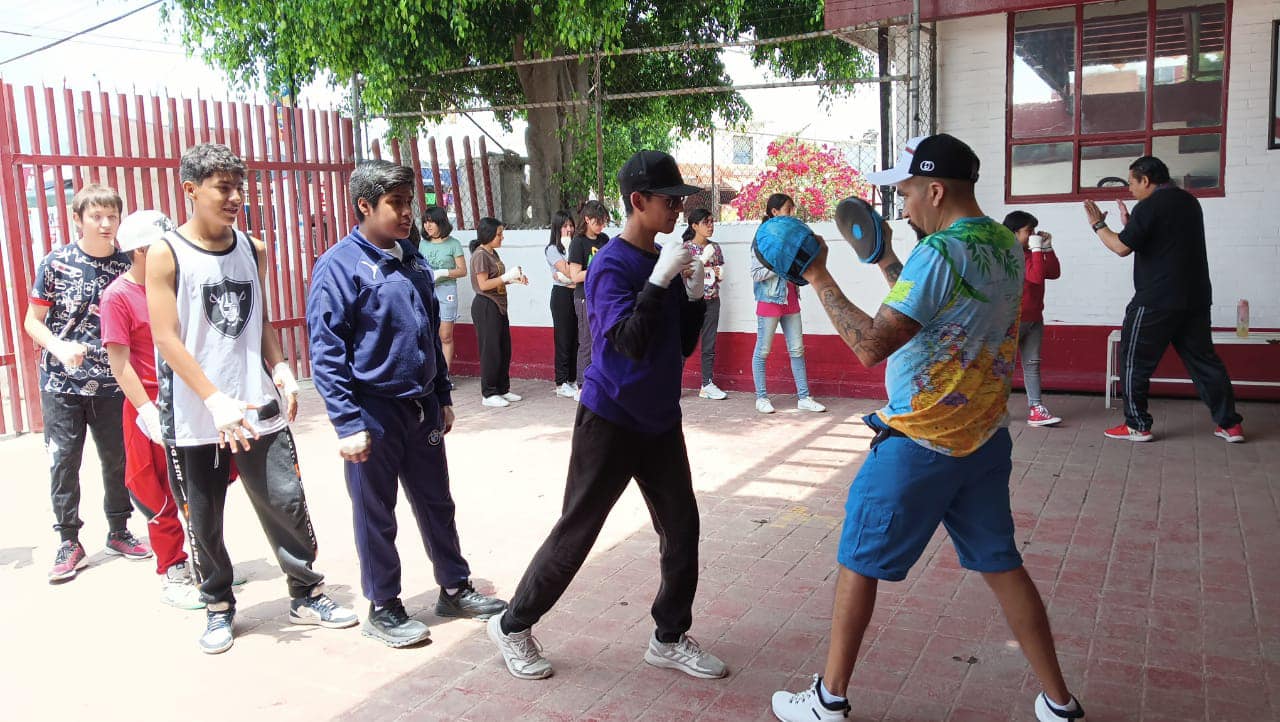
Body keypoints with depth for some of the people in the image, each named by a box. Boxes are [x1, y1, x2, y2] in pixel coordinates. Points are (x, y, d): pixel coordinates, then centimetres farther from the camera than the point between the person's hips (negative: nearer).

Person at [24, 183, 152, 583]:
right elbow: (33, 321, 0)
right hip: (62, 383, -1)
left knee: (118, 459, 9)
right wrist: (60, 348, -18)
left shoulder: (127, 266, -1)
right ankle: (69, 543, 15)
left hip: (111, 382, 2)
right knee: (64, 462, 2)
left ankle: (118, 532, 26)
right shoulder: (56, 263, -5)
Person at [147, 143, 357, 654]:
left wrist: (280, 368, -1)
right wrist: (216, 401, -20)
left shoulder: (253, 250, 8)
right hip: (194, 417, -3)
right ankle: (218, 607, 28)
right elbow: (167, 340, -11)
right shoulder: (166, 255, -6)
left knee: (287, 503, 3)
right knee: (204, 519, 9)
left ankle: (307, 595, 20)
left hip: (258, 408, 3)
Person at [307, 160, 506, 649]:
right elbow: (326, 353, -16)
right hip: (374, 413, -6)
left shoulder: (414, 261, 8)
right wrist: (347, 424, -19)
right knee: (376, 516, 8)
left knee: (437, 504, 17)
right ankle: (383, 609, 23)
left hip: (422, 408, 6)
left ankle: (455, 589, 32)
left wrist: (443, 397, 17)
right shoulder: (340, 265, -13)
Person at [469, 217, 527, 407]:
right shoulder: (480, 255, -13)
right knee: (491, 350, -5)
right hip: (485, 306, -9)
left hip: (499, 305, 9)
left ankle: (503, 389, 21)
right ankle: (489, 394, 3)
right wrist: (507, 276, -16)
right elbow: (483, 284, -19)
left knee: (504, 349, 12)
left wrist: (514, 278, 4)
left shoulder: (493, 253, 15)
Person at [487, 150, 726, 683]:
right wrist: (659, 280, -27)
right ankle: (513, 625, 21)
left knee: (682, 528, 8)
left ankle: (670, 638, 24)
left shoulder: (665, 262, 7)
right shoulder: (612, 265, -15)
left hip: (661, 421, 7)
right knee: (576, 532, 2)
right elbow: (630, 342, -27)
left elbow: (683, 345, 9)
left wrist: (694, 295, -5)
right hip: (610, 422, -7)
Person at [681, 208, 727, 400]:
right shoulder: (686, 247, -5)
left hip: (712, 300, 5)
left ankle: (707, 385, 14)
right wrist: (702, 259, -18)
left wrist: (720, 274, -4)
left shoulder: (715, 247, 10)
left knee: (709, 345, 8)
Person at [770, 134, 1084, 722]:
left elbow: (872, 345, -24)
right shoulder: (1006, 246, 7)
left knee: (859, 562, 7)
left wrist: (818, 277, -17)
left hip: (918, 446, -8)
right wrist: (885, 260, 17)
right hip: (985, 438, 8)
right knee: (1001, 564, 18)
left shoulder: (939, 252, -20)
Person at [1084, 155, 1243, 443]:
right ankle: (1230, 424, 14)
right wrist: (1129, 224, 22)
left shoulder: (1149, 207, -12)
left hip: (1156, 301, -8)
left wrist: (1098, 225, -1)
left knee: (1135, 361, 4)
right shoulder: (1189, 201, 15)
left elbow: (1122, 247, -15)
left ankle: (1138, 426, 6)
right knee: (1203, 359, 13)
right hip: (1195, 298, 8)